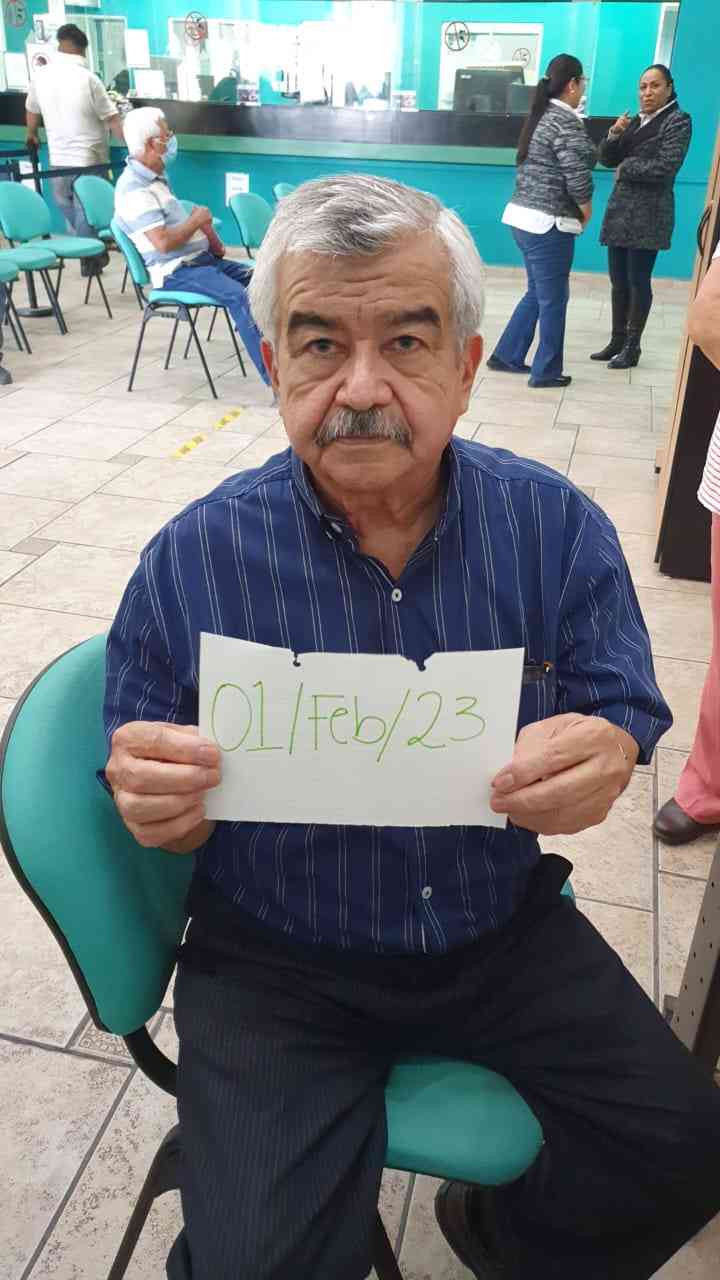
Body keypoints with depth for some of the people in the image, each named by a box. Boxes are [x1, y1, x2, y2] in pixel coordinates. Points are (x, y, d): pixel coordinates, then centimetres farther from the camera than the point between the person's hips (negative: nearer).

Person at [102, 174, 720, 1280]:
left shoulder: (557, 526, -9)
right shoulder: (194, 562, -13)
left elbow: (627, 708, -2)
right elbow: (160, 811, -4)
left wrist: (609, 753, -27)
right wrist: (161, 806, -29)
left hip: (502, 929, 3)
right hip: (278, 963, -2)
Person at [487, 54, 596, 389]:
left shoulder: (540, 115, 13)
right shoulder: (566, 121, -14)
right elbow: (577, 174, -21)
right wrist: (586, 210, -3)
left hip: (523, 216, 9)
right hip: (548, 223, -9)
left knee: (537, 293, 19)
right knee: (553, 299, 1)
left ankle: (506, 355, 22)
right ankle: (546, 372, 9)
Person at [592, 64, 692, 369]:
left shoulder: (678, 121, -3)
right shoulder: (635, 121, 16)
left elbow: (666, 166, -15)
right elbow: (608, 160, 14)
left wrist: (625, 169, -6)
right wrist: (614, 134, -4)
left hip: (648, 214, -6)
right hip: (619, 210, 6)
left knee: (638, 281, -5)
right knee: (618, 281, 7)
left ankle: (632, 347, 2)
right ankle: (617, 341, 17)